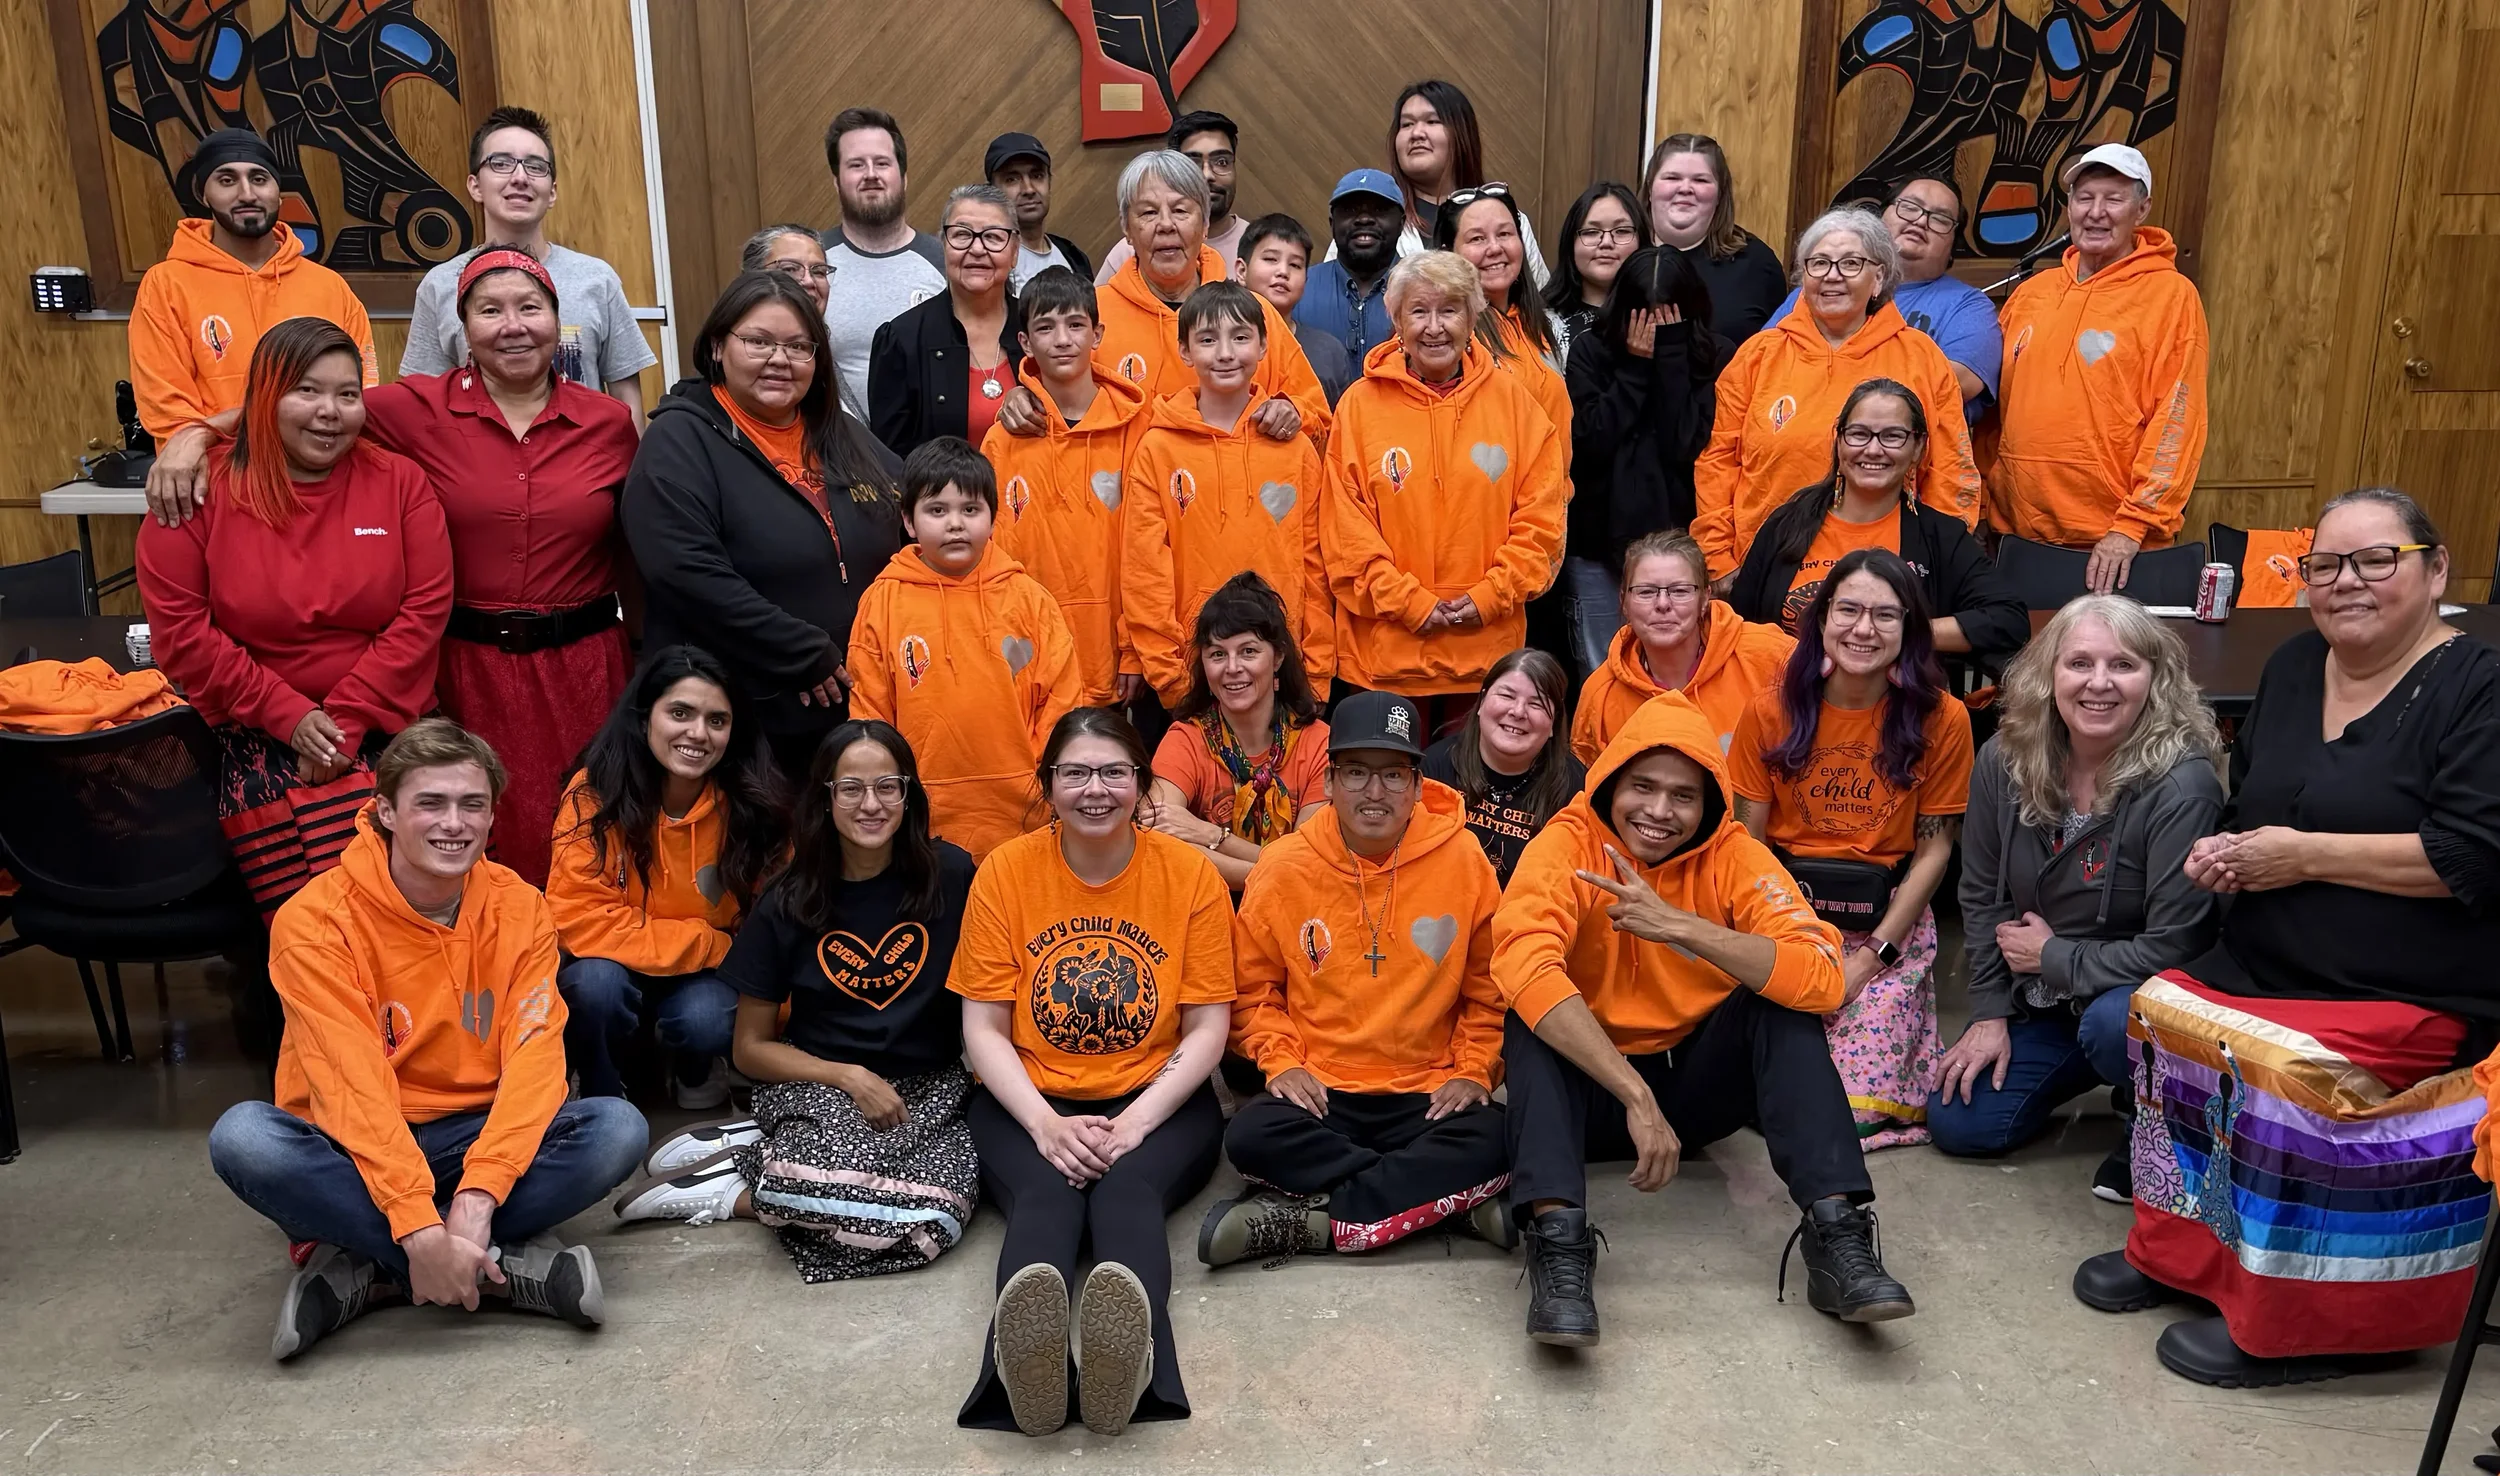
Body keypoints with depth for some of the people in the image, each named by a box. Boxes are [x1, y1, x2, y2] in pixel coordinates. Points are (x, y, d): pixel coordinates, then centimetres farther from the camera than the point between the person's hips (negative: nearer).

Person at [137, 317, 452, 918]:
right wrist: (290, 716, -8)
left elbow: (424, 612, -1)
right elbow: (180, 631, -2)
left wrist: (348, 721, -9)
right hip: (257, 734, -1)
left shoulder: (400, 481, 4)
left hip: (383, 728, 1)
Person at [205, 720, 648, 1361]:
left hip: (476, 1137, 2)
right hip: (358, 1150, -1)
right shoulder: (315, 922, -13)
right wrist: (421, 1230, -33)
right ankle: (508, 1265, -28)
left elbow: (533, 1060, -14)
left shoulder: (520, 909, -5)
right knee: (243, 1137, -33)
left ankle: (365, 1269, -20)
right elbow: (353, 1085, -23)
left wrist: (477, 1196, -29)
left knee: (618, 1127, -25)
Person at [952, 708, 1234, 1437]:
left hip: (1156, 1102, 0)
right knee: (1046, 1194, -32)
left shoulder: (1191, 871, -4)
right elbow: (983, 1028, -3)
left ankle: (1130, 1350, -61)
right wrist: (1045, 1123, -20)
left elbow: (1206, 1028, -3)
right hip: (1032, 1103, 1)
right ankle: (1024, 1353, -59)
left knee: (1129, 1190, -33)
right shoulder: (1005, 871, -3)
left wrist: (1137, 1120, -19)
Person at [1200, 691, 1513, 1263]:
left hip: (1431, 1093, 0)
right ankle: (1453, 1200, -20)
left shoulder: (1463, 861, -1)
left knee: (1490, 1142, -31)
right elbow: (1254, 986, 9)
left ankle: (1306, 1221, -22)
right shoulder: (1285, 868, -1)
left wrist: (1474, 1070, -3)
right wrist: (1281, 1060, -6)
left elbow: (1488, 988, 9)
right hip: (1320, 1089, 0)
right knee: (1252, 1135, -30)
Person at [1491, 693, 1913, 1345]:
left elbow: (1823, 978, -25)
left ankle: (1836, 1227, -27)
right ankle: (1557, 1234, -38)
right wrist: (1637, 1099, -43)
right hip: (1588, 1087, -2)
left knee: (1784, 1000, -22)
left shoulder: (1733, 854, -10)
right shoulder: (1566, 845, -17)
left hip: (1696, 1083, 2)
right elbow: (1523, 968, -36)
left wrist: (1683, 927, -35)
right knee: (1533, 1013, -30)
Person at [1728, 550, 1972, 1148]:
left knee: (1863, 1095, -14)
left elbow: (1934, 850, -2)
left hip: (1890, 922, 0)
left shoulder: (1941, 718, -4)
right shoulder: (1771, 711, -2)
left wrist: (1872, 956, -10)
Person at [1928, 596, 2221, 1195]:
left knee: (2113, 1021, -38)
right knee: (1956, 1120, -1)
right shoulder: (2003, 763, -7)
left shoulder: (2181, 785, -24)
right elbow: (1982, 896, 3)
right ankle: (2084, 1067, 24)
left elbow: (2172, 947, -23)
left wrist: (2053, 957, -14)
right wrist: (1990, 1013, 1)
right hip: (2040, 1003, 6)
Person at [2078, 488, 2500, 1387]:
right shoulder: (2296, 666, 13)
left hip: (2413, 996, -7)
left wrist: (2305, 854, -16)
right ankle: (2182, 1251, 0)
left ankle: (2285, 1324, -10)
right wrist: (2228, 852, 1)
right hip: (2262, 968, 7)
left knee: (2277, 1065, -28)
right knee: (2156, 1014, -15)